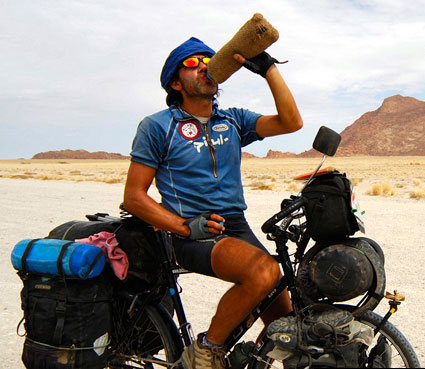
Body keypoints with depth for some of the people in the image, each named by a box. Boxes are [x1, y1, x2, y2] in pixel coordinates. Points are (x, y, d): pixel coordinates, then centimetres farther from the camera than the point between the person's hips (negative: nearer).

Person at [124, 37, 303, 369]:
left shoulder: (233, 120, 13)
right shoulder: (157, 127, 0)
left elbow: (291, 122, 0)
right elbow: (134, 196, -3)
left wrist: (269, 69, -6)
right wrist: (185, 227, -15)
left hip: (237, 228, 5)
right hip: (195, 238, -5)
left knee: (282, 319, -4)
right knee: (265, 270, -31)